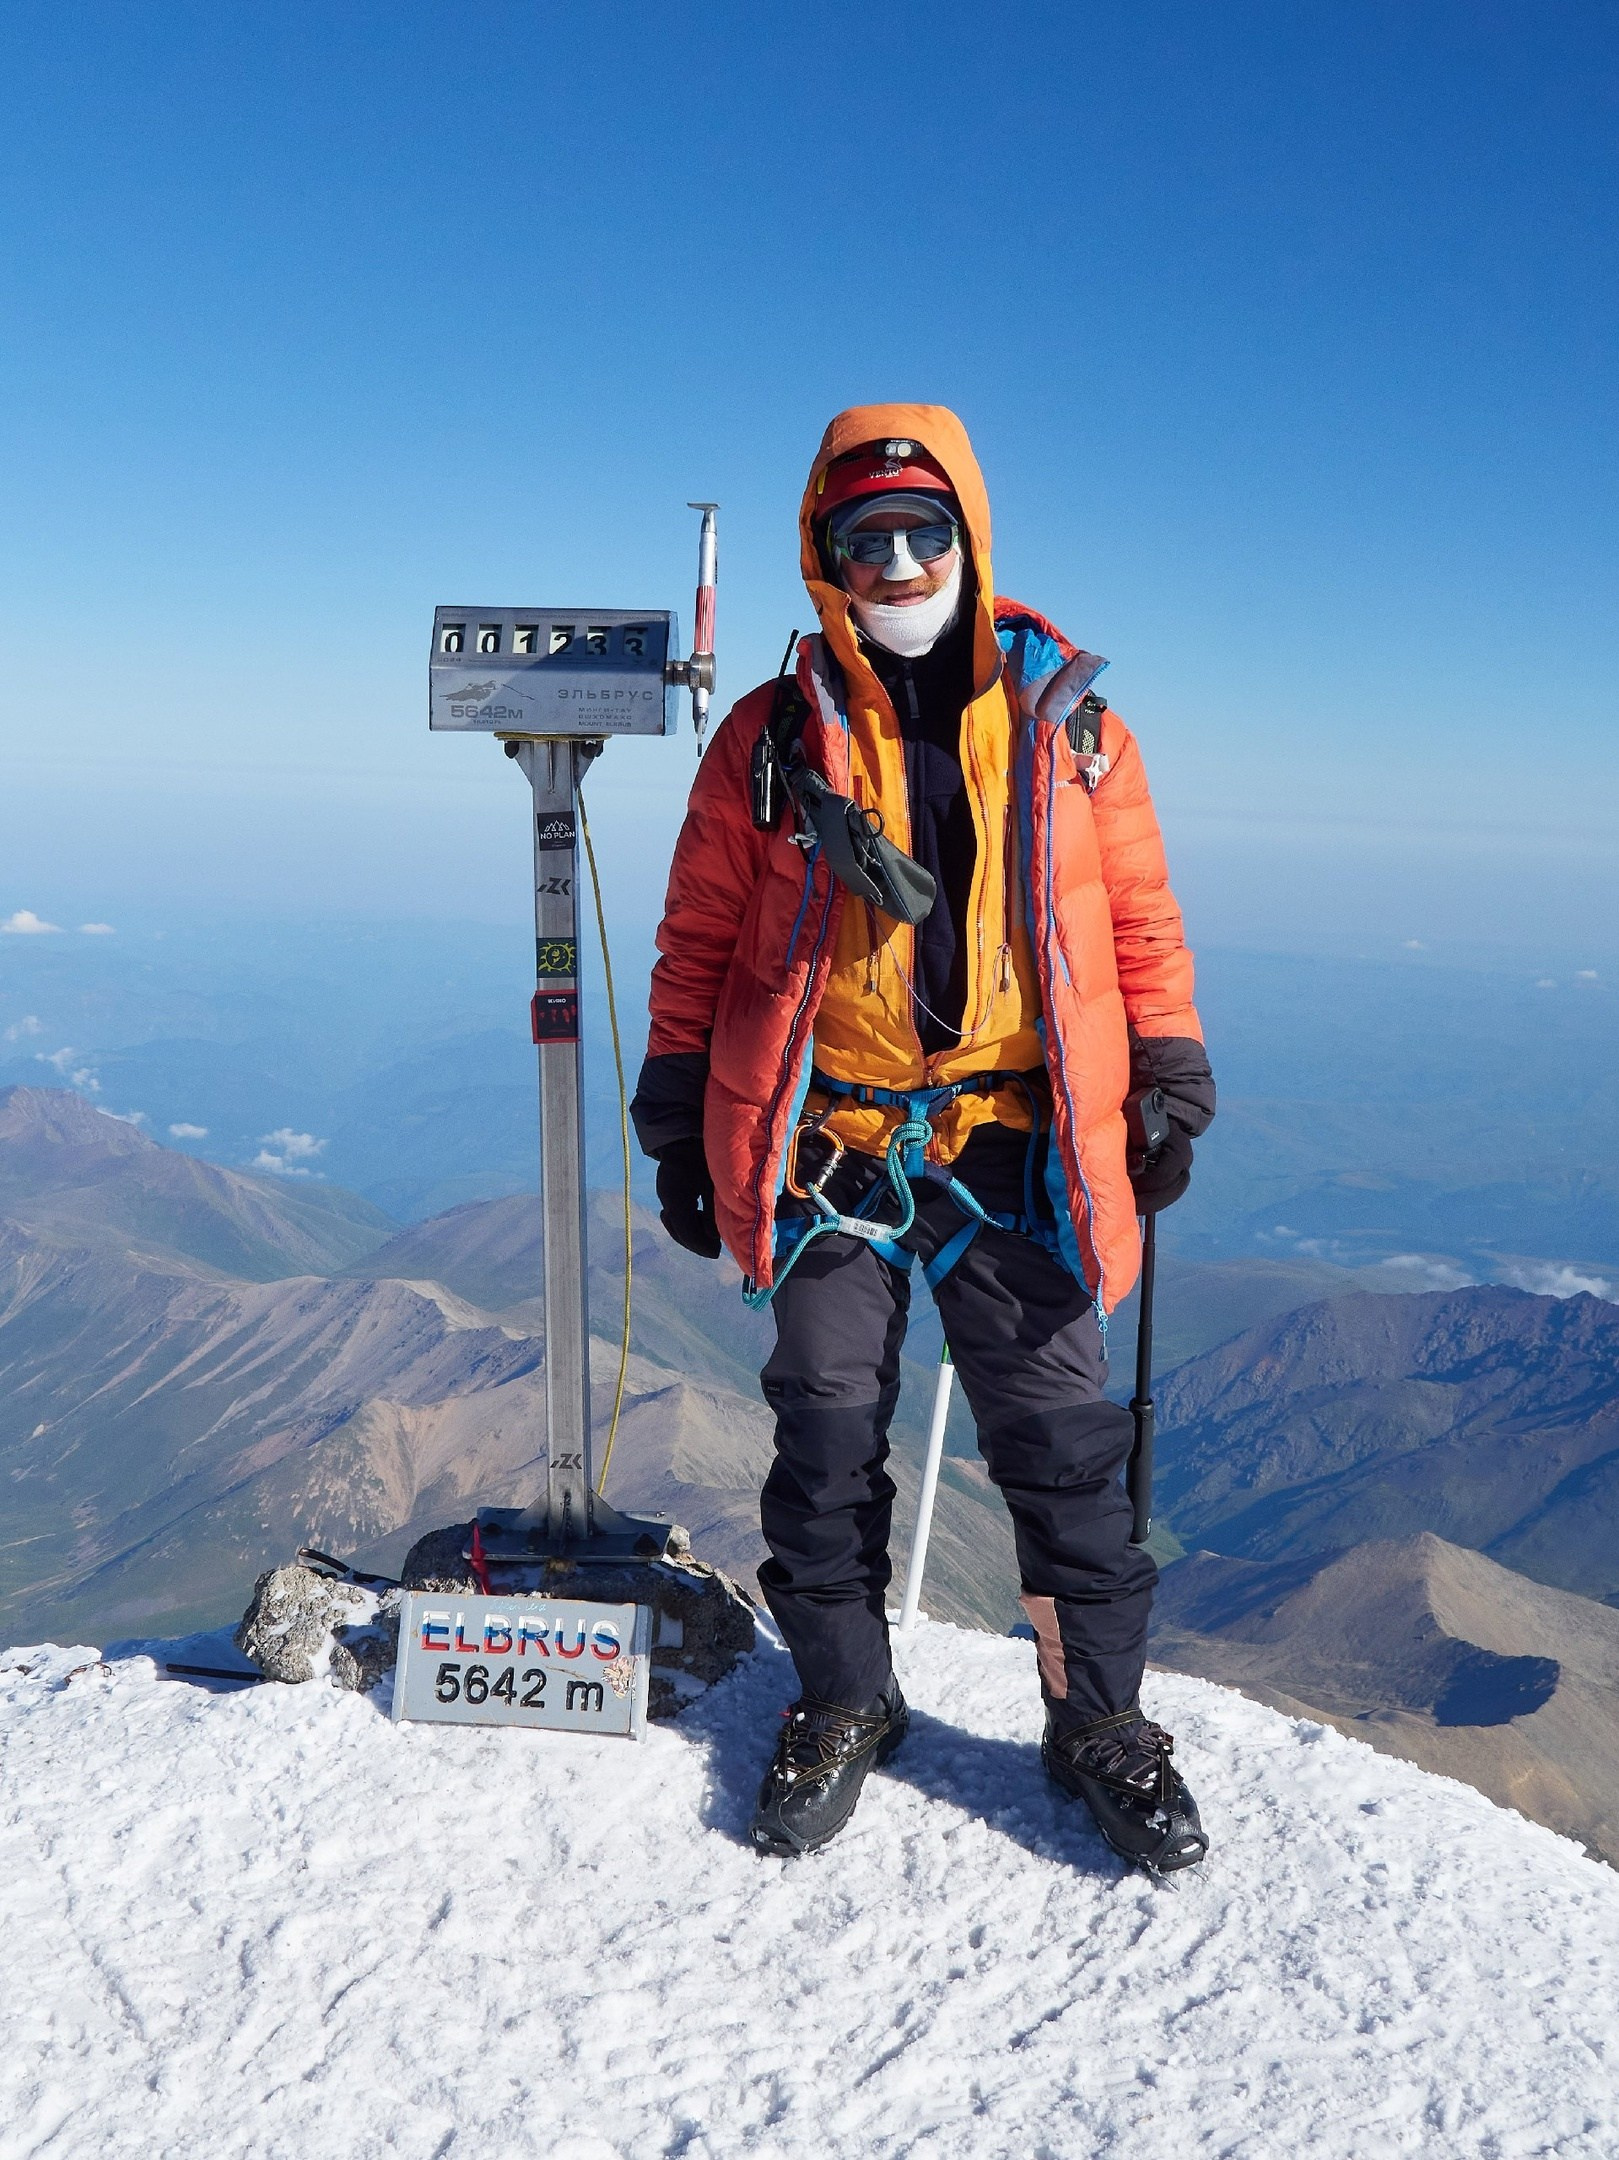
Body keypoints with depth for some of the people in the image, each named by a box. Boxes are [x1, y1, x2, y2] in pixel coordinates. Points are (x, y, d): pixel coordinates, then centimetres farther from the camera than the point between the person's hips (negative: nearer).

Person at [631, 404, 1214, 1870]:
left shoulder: (1066, 723, 6)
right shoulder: (774, 738, 4)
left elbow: (1140, 921, 12)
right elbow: (698, 940, 8)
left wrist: (1172, 1087, 6)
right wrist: (681, 1130, 6)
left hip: (1016, 1142, 0)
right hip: (827, 1145, 0)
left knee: (1061, 1440, 4)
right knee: (828, 1439, 8)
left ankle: (1100, 1713, 22)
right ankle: (844, 1701, 27)